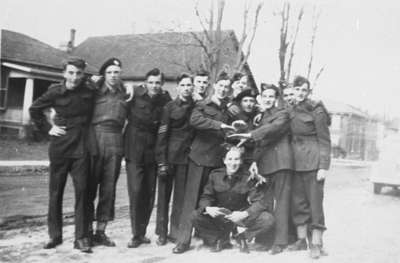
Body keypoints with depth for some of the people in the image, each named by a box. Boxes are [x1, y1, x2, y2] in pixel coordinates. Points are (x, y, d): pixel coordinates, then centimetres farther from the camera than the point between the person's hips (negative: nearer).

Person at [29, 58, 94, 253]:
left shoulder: (89, 91, -1)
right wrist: (47, 128, 3)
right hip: (59, 148, 1)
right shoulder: (55, 92, -3)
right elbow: (34, 109, 11)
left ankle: (81, 238, 2)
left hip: (81, 149, 0)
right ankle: (55, 235, 19)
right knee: (55, 192, 7)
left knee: (82, 191, -5)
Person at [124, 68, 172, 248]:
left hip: (153, 150, 3)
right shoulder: (135, 94, -5)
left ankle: (142, 232, 20)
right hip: (134, 149, -2)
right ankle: (136, 234, 3)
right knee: (136, 191, -8)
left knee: (149, 193, 6)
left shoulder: (165, 100, 1)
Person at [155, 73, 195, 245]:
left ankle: (175, 231, 13)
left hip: (186, 157, 2)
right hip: (169, 155, -2)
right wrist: (161, 161, -11)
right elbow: (162, 134, -5)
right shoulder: (169, 107, -1)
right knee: (164, 194, 3)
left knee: (181, 195, 3)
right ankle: (161, 233, 12)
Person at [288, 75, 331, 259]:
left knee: (314, 201, -3)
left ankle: (316, 244, 5)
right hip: (295, 161, 6)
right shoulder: (290, 111, 9)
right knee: (298, 201, 9)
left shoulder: (316, 110, -6)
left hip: (313, 162, -5)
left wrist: (324, 166, -12)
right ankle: (301, 240, 20)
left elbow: (325, 140, -7)